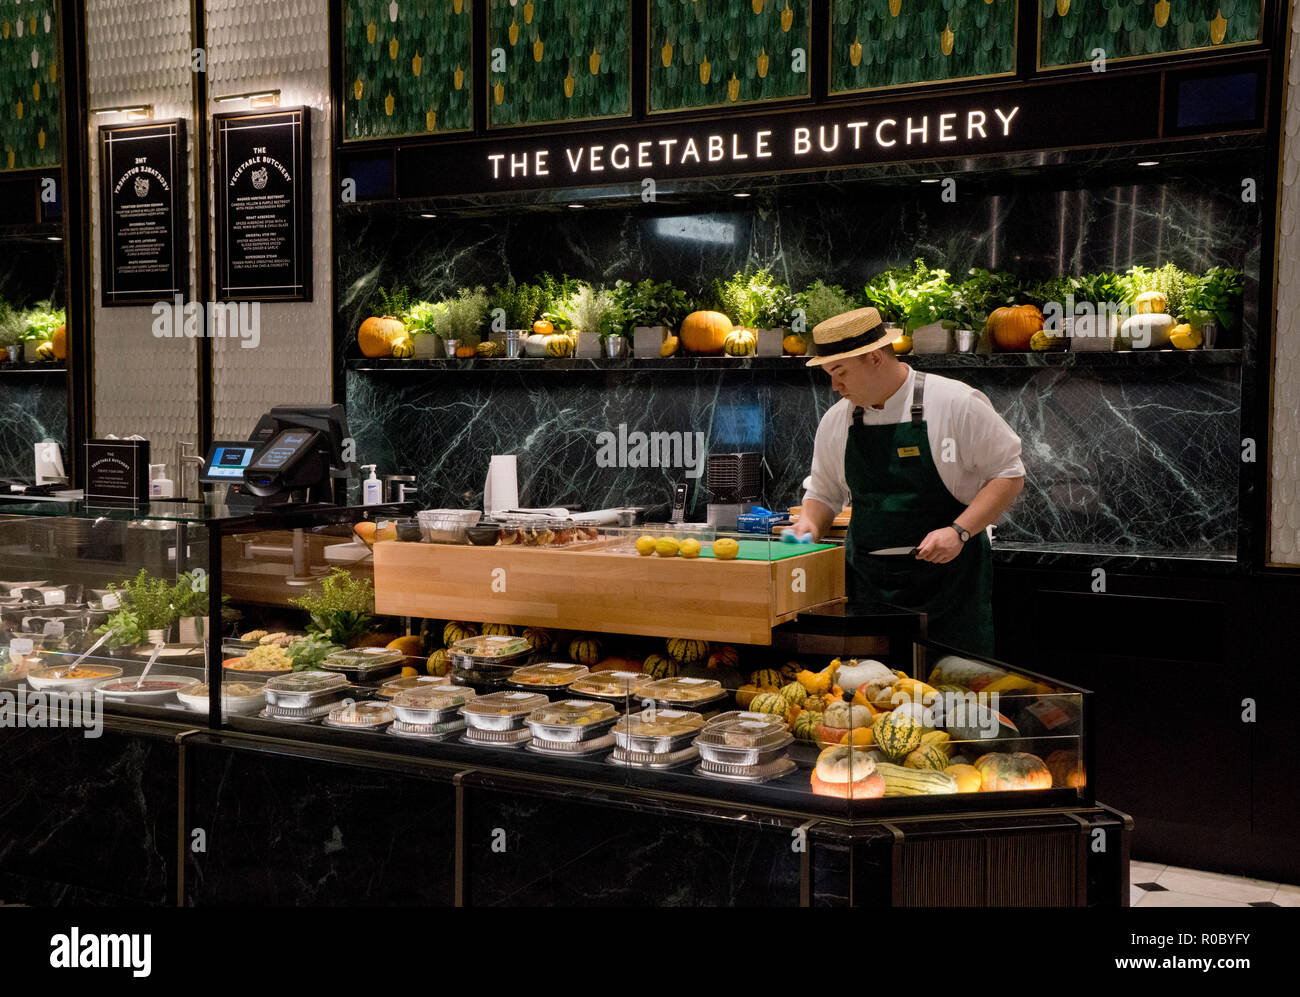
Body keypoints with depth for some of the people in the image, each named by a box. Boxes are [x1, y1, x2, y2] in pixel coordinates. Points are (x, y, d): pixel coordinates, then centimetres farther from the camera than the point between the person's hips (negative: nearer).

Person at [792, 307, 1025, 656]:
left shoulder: (956, 403, -8)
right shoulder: (836, 421, 7)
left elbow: (1009, 474, -4)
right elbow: (824, 493, 19)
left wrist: (959, 531, -16)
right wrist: (809, 524, -3)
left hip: (947, 577, -4)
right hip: (866, 584, 4)